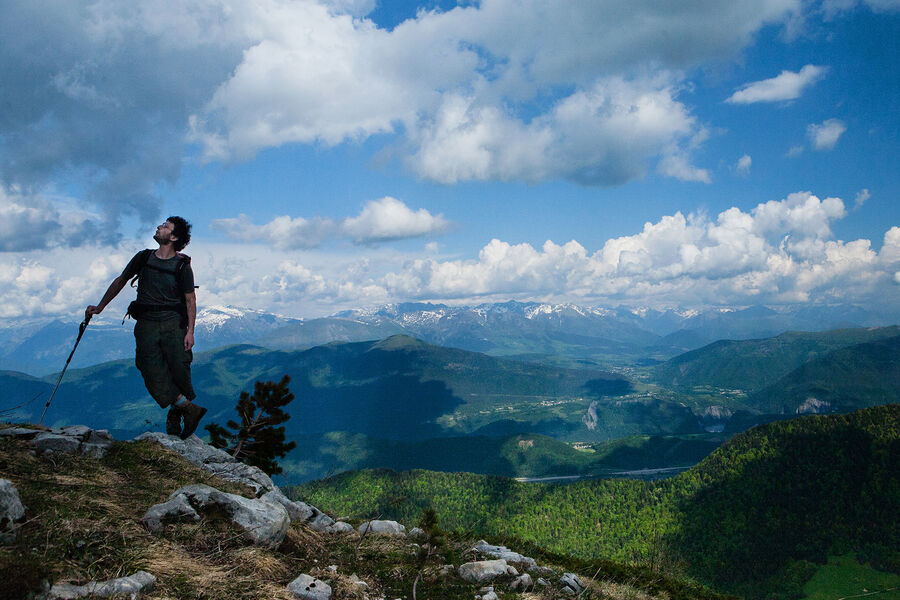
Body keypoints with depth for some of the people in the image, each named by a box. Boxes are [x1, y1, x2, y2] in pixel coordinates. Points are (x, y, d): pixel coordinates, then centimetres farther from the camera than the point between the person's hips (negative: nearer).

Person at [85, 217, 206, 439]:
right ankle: (189, 408, -19)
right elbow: (120, 281, 21)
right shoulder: (143, 258, 9)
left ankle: (175, 413, 12)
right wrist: (99, 307, 24)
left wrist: (190, 331, -8)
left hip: (173, 322, -2)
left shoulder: (182, 266, 0)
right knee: (152, 370, -16)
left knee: (178, 367, -10)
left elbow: (190, 300, 1)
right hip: (146, 323, 2)